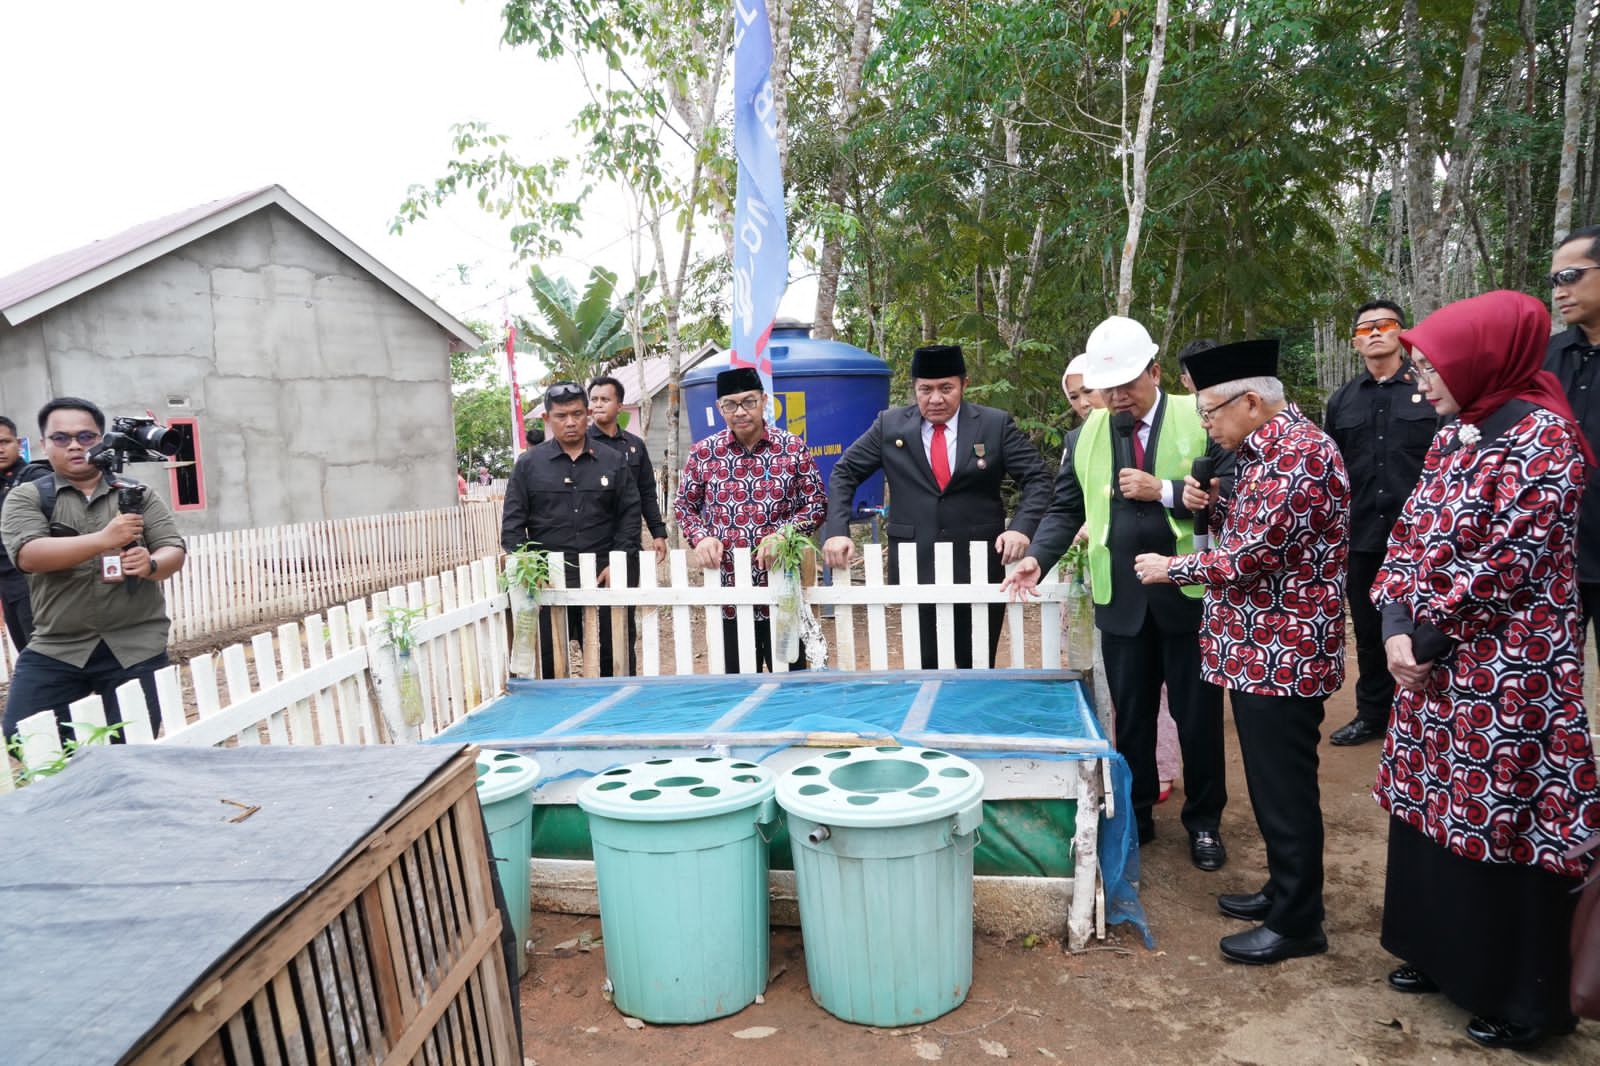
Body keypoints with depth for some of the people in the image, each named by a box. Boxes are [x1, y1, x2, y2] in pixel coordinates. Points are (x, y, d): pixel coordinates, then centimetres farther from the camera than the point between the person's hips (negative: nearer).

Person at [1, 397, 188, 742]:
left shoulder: (137, 494, 8)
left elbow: (174, 552, 2)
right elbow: (28, 556, -14)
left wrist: (150, 564, -22)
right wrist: (104, 539, -28)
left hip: (136, 645, 0)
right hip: (55, 648, 0)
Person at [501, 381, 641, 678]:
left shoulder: (612, 461, 8)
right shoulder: (528, 464, 5)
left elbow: (630, 514, 7)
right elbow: (512, 522, 3)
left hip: (602, 577, 1)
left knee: (607, 660, 7)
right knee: (547, 662, 3)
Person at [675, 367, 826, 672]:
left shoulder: (793, 448, -1)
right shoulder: (703, 453, 3)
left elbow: (817, 504, 2)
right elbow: (683, 506, 12)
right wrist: (700, 537, -8)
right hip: (728, 589, 1)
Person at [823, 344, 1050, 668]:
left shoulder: (996, 425, 0)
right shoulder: (889, 425, 3)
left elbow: (1036, 479, 0)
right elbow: (844, 474, 7)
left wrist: (1021, 527, -18)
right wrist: (837, 531, -7)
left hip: (979, 568, 0)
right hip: (914, 569, 0)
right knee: (923, 669, 7)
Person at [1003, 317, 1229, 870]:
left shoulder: (1198, 419, -4)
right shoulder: (1087, 434, 6)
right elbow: (1066, 508, 7)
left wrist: (1164, 490, -19)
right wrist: (1038, 557, -8)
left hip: (1187, 595, -2)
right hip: (1120, 598, 3)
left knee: (1197, 716, 10)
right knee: (1131, 715, 12)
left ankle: (1204, 822, 28)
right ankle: (1136, 815, 29)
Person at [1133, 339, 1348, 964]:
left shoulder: (1300, 454, -19)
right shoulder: (1268, 450, 13)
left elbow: (1253, 558, -22)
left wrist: (1171, 569, -10)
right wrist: (1214, 507, 2)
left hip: (1283, 654, -10)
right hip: (1260, 649, 10)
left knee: (1285, 788, 2)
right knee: (1271, 781, 19)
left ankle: (1296, 921, 16)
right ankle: (1285, 890, 34)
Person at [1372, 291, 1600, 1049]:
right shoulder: (1455, 437, 10)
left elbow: (1507, 562, -20)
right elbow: (1410, 533, 8)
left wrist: (1425, 634, -14)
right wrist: (1397, 623, -6)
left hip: (1507, 673, -8)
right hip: (1438, 662, 8)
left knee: (1503, 818, 3)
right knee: (1435, 805, 16)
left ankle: (1521, 996, 21)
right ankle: (1439, 952, 34)